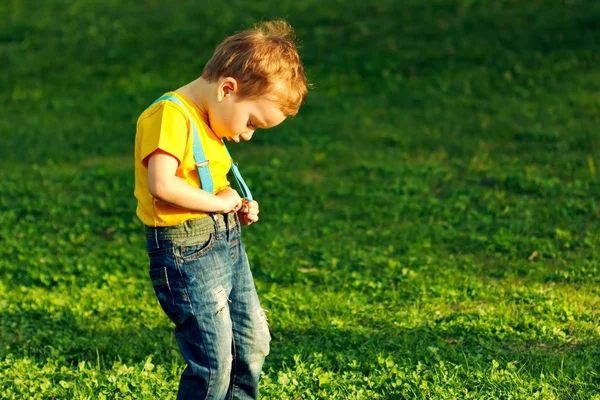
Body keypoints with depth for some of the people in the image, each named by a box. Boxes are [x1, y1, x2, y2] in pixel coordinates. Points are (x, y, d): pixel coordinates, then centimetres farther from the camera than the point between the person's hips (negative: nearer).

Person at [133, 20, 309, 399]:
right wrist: (219, 201, -17)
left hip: (228, 241, 10)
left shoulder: (208, 122, 13)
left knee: (253, 344, 17)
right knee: (214, 362, -7)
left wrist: (238, 207, 2)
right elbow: (162, 186, -29)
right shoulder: (170, 115, -17)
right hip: (186, 251, -10)